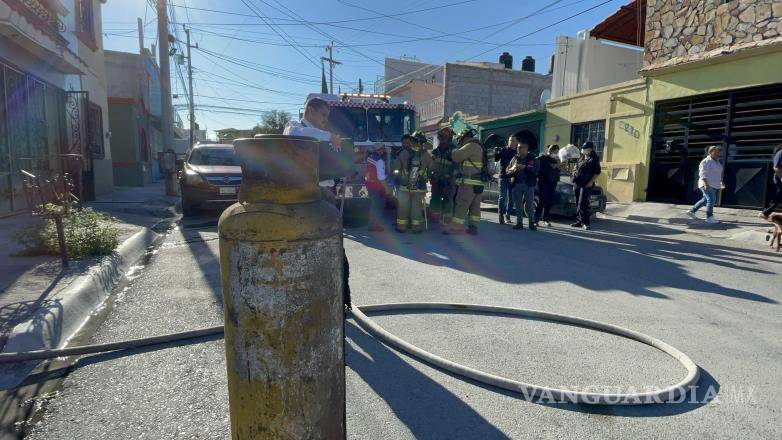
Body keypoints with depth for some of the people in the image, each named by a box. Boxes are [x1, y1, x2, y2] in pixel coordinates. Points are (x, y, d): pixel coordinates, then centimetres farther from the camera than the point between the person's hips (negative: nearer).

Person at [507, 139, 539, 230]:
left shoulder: (532, 158, 1)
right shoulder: (515, 158, 12)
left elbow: (535, 170, -14)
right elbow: (508, 170, 11)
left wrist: (524, 167, -22)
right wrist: (512, 169, -10)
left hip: (528, 185, -4)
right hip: (517, 184, 4)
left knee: (529, 205, -1)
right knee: (518, 205, 6)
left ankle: (531, 223, 6)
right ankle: (519, 222, 12)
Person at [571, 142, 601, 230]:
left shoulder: (594, 159, -5)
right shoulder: (582, 158, 17)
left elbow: (597, 172, -9)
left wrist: (591, 182, -16)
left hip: (586, 184, -7)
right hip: (578, 183, 8)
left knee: (582, 204, -14)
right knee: (579, 204, 10)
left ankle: (585, 223, -9)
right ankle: (579, 221, 17)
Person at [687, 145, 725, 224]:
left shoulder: (716, 161, 14)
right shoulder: (706, 162, -13)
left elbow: (717, 173, 22)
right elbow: (702, 174, -17)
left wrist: (721, 182, 14)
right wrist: (706, 184, -26)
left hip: (713, 185, 9)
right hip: (707, 185, -9)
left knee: (705, 200, 13)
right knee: (711, 199, -12)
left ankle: (691, 211, 22)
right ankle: (709, 217, -8)